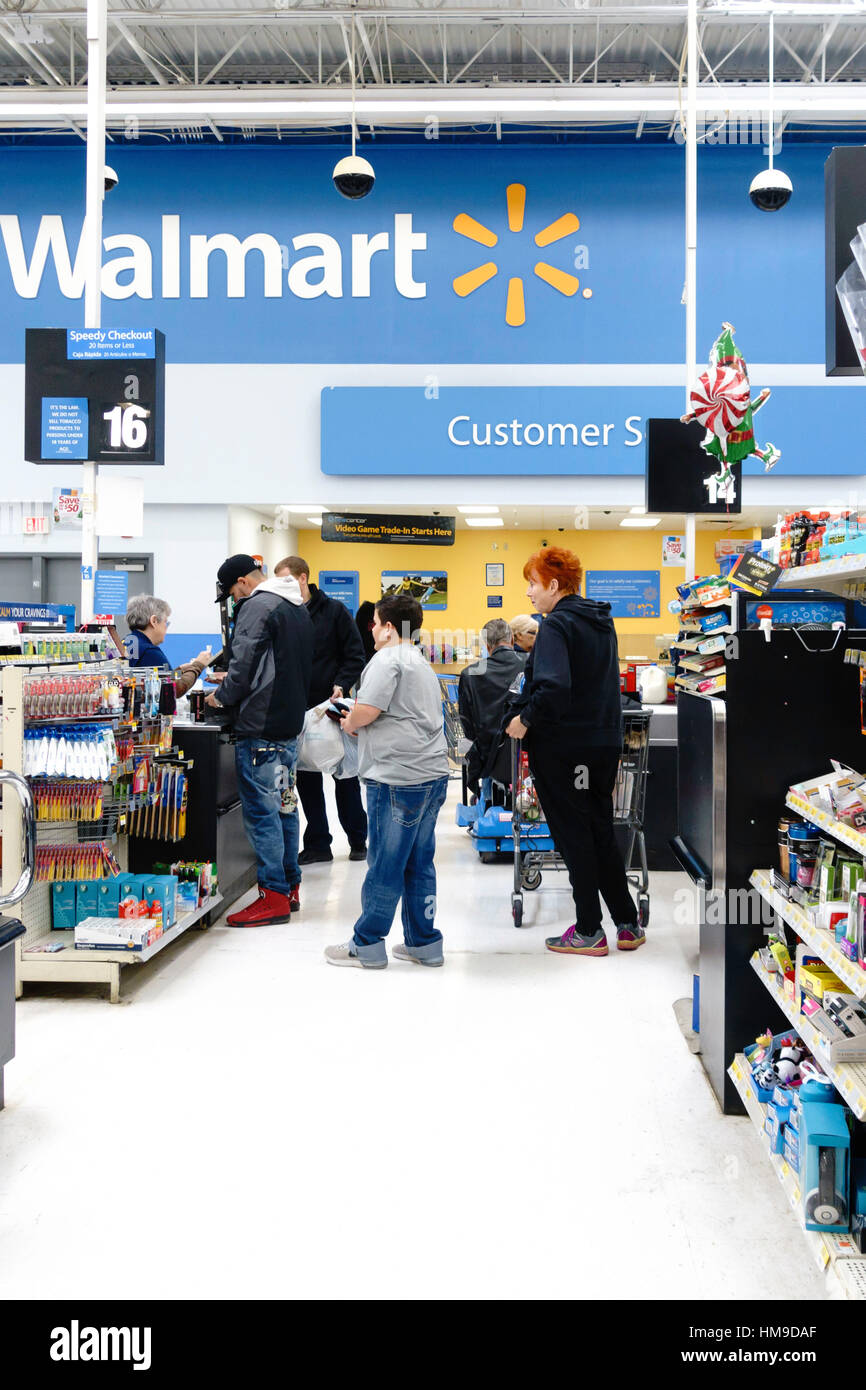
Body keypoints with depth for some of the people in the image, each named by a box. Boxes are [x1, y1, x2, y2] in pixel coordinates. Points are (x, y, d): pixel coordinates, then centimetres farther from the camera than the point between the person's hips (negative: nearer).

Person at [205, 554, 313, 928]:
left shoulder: (257, 606, -12)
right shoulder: (298, 607, 17)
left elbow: (244, 663, -18)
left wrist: (222, 697, -1)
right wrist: (232, 684, 25)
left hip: (260, 728, -10)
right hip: (290, 723, 10)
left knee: (261, 810, -5)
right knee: (284, 806, 15)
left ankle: (274, 896, -2)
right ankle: (290, 887, 22)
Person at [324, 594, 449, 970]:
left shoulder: (388, 660, -9)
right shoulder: (421, 663, 22)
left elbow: (365, 712, -18)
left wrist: (348, 723, 3)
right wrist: (359, 723, 18)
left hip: (399, 777, -9)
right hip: (432, 773, 9)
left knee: (385, 864, -1)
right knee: (419, 863, 13)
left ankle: (367, 946, 7)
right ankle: (423, 943, 18)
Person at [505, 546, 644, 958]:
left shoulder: (557, 626, -15)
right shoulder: (602, 622, 12)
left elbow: (553, 687, -28)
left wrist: (526, 718, -14)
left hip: (562, 747, -8)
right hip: (605, 741, 8)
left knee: (574, 836, 2)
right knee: (602, 833, 16)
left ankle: (589, 931, 10)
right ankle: (629, 924, 19)